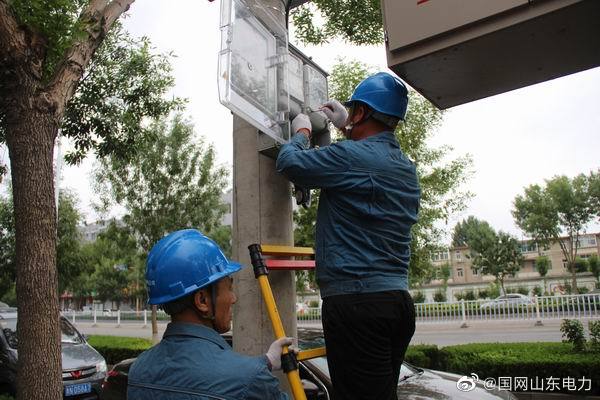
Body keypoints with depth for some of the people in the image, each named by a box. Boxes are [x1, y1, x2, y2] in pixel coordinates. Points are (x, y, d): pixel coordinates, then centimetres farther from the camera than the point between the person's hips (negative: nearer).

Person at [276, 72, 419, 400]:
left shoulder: (353, 156, -13)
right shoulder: (406, 167, 15)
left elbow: (289, 162, -5)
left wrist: (301, 132, 14)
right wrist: (347, 129, 36)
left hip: (356, 301, -9)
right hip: (398, 299, 9)